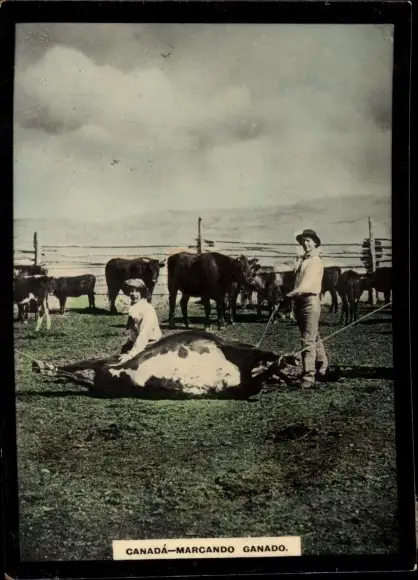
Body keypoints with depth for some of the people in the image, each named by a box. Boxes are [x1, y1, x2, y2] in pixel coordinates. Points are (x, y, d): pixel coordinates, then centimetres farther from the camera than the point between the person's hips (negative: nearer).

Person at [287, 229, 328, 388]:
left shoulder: (316, 261, -8)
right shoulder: (301, 260, 17)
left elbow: (308, 281, -24)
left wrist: (295, 292, -39)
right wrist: (293, 298, 11)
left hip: (311, 301, -8)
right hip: (299, 301, 8)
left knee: (308, 340, -11)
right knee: (314, 337, 21)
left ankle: (309, 375, -9)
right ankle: (322, 365, 37)